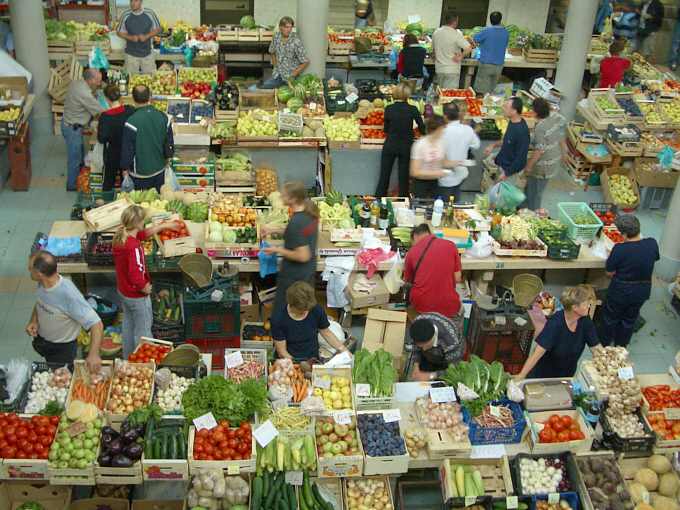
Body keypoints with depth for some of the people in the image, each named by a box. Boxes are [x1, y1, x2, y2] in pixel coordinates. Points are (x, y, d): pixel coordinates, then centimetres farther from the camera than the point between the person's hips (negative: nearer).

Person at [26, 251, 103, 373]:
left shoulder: (69, 294, -37)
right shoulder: (42, 284, -14)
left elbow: (96, 324, -37)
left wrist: (93, 354, -49)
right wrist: (33, 320, -10)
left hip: (63, 349, -7)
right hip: (40, 340, 7)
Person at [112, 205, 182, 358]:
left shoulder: (120, 235, -7)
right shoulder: (134, 247, -33)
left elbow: (143, 234, 11)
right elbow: (135, 274, -38)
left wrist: (164, 226, 21)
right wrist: (145, 288, -18)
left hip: (122, 291, 9)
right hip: (137, 296, -9)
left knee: (128, 325, 26)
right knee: (143, 331, 9)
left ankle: (127, 358, 43)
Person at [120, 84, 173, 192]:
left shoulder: (131, 122, -22)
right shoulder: (163, 117, -7)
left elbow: (127, 149, -14)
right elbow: (170, 142, 7)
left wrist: (125, 168, 1)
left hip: (140, 172, -5)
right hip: (159, 169, 5)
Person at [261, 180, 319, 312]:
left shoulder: (295, 222, -32)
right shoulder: (311, 209, -5)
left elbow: (303, 256, -29)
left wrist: (277, 250, -16)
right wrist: (274, 230, 12)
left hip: (294, 275, -9)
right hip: (310, 271, 9)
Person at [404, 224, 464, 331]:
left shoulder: (412, 251, -2)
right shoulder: (450, 245, -3)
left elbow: (407, 279, 11)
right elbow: (457, 278, 0)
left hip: (420, 306, 1)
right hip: (448, 306, -1)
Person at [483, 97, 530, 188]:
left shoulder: (522, 132, -31)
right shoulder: (512, 122, -3)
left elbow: (521, 159, -27)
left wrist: (506, 173, -22)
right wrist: (493, 145, 9)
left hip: (512, 171, -9)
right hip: (502, 165, 9)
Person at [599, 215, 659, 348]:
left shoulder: (620, 249, -28)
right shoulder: (652, 243, -14)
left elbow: (609, 272, -18)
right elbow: (655, 259, 8)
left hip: (621, 291, -4)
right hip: (642, 292, 4)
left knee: (611, 318, 21)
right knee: (629, 320, 24)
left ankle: (603, 345, 41)